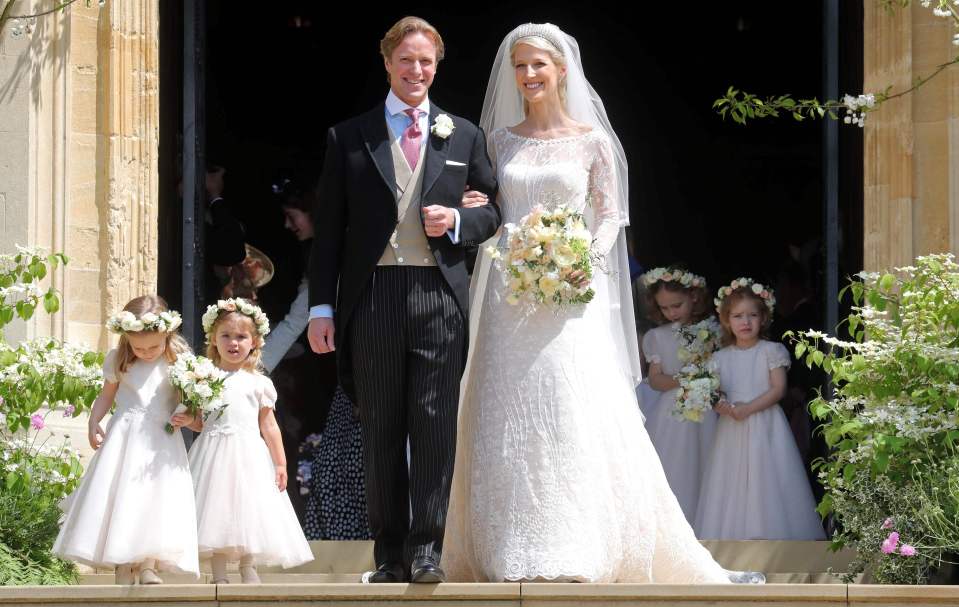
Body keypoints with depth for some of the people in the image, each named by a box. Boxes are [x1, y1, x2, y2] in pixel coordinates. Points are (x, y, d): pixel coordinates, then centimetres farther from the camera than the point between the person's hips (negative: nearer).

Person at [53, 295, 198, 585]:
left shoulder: (178, 362, -2)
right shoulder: (118, 361, 3)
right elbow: (106, 395, 14)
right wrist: (94, 423, 0)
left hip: (160, 439, -1)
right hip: (125, 435, 1)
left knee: (156, 495, -9)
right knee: (120, 496, -5)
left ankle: (147, 566, -9)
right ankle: (123, 568, -3)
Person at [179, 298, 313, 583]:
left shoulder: (258, 383, 6)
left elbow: (269, 426, 7)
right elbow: (201, 422, 12)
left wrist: (280, 464, 4)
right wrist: (187, 420, -10)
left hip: (249, 455, 0)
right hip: (214, 454, 0)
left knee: (248, 508, -2)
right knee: (217, 509, -4)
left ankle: (248, 570, 6)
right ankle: (219, 573, -1)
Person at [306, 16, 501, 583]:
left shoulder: (464, 135, 12)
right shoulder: (349, 137, 8)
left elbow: (492, 212, 16)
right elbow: (330, 231, 7)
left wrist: (456, 220, -6)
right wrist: (322, 307, 0)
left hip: (440, 296, 0)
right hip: (373, 297, 0)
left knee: (435, 426, -6)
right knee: (381, 432, 4)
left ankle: (426, 548, -2)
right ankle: (390, 553, 9)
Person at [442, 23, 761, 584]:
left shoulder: (591, 139, 4)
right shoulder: (502, 140, 11)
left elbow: (611, 215, 2)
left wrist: (588, 259, -14)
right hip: (511, 298, 3)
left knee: (578, 413, -9)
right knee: (510, 418, 0)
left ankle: (580, 549, -6)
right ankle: (514, 551, 3)